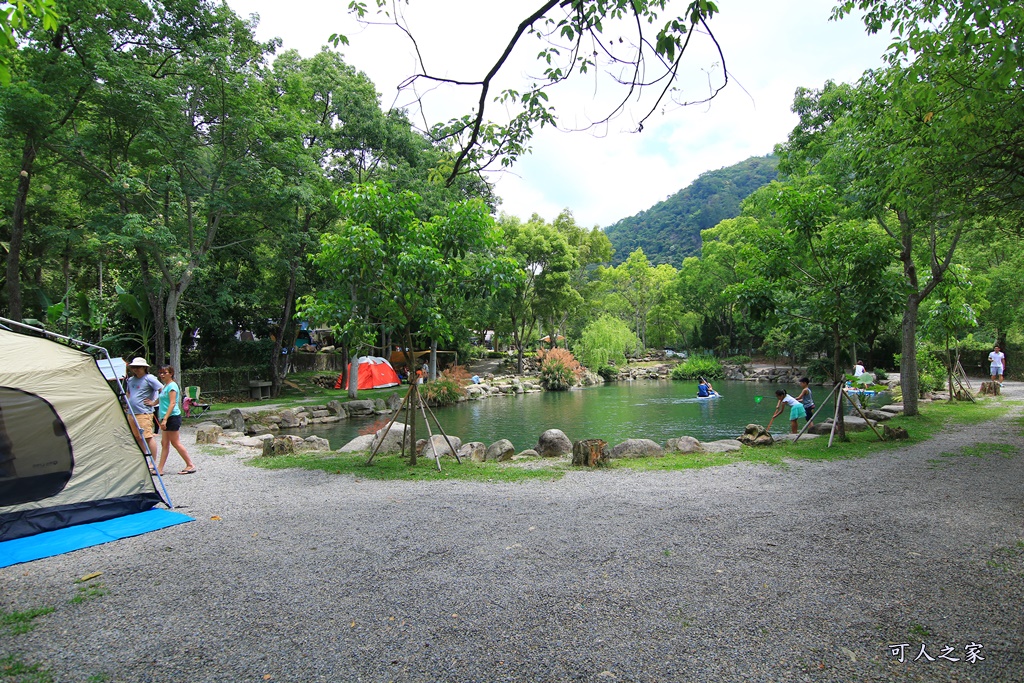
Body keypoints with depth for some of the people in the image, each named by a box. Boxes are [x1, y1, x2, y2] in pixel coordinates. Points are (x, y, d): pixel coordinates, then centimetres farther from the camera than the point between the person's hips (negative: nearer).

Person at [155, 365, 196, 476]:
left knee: (175, 443, -5)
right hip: (166, 418, 9)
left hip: (172, 417, -9)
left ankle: (190, 465, 2)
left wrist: (165, 419, -24)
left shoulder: (172, 386, -12)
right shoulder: (165, 386, 16)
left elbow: (172, 403, -19)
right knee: (164, 443, 9)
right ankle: (160, 469, 12)